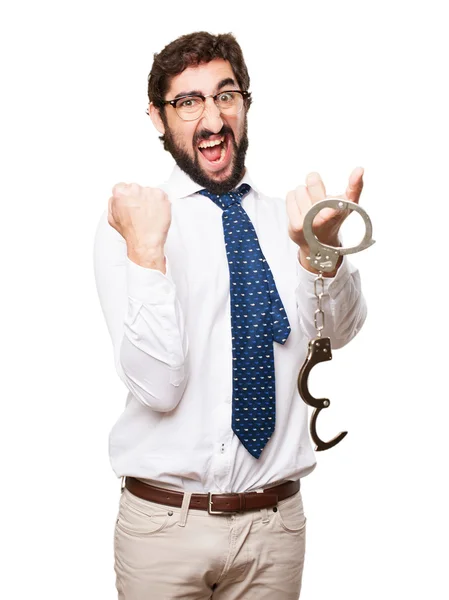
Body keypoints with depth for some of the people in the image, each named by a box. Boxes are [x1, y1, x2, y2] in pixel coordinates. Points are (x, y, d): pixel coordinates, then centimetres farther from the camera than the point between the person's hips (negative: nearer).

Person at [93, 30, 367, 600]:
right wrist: (146, 249, -24)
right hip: (164, 523, -3)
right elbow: (157, 385, -16)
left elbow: (339, 331, -13)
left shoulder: (287, 216, 2)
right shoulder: (125, 222, -7)